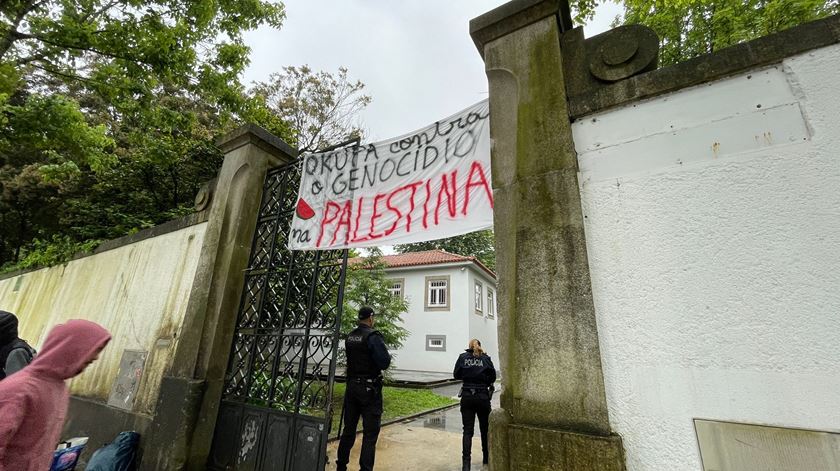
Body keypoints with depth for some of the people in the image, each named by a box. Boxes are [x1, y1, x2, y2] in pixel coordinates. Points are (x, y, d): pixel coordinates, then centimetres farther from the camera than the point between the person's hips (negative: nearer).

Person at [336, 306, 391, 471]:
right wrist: (388, 356, 1)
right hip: (369, 389, -7)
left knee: (349, 429, 19)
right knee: (370, 433, 3)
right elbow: (384, 363, -20)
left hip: (351, 385, 7)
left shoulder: (349, 336, 5)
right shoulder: (373, 336, -17)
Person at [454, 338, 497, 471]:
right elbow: (492, 377, -3)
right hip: (483, 396, 0)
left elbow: (456, 375, 1)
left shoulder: (463, 357, -1)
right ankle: (486, 458, 33)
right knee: (485, 428, 19)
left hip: (467, 396, 0)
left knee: (467, 430, 6)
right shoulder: (485, 358, -4)